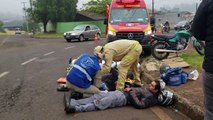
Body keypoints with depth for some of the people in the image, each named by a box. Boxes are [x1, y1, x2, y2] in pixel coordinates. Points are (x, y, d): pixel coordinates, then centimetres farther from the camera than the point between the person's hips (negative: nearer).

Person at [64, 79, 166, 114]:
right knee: (97, 96, -5)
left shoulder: (151, 98, -6)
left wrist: (131, 92, -14)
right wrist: (130, 88, 12)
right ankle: (73, 102, -10)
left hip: (124, 98, -9)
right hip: (121, 92, 9)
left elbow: (139, 105, -19)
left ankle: (75, 108, -26)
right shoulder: (147, 88, 22)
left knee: (99, 104, -21)